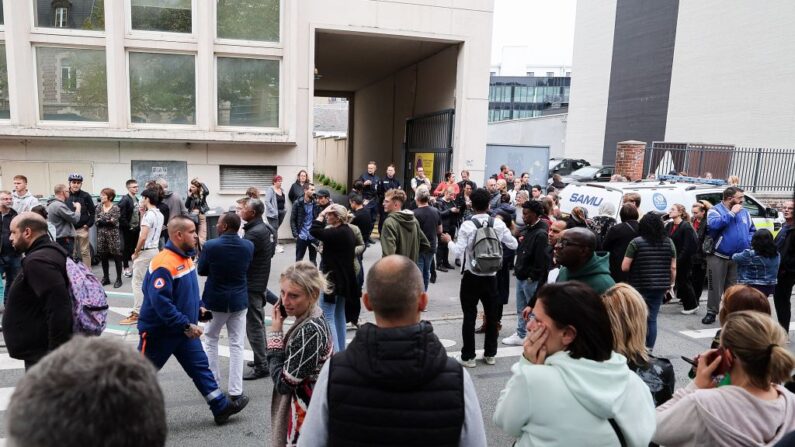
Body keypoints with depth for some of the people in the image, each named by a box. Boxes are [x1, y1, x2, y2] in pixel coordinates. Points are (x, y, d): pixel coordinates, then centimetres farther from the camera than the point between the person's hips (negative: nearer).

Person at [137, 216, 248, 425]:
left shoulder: (185, 257, 5)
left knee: (200, 366, 11)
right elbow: (160, 302, -31)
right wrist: (186, 325, -29)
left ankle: (221, 407, 18)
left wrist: (198, 307, 6)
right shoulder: (163, 264, -25)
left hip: (184, 330, 9)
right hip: (159, 331, -8)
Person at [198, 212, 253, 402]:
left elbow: (201, 271, -3)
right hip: (239, 300, 2)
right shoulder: (248, 246, -8)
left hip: (215, 300, -2)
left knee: (211, 339, 20)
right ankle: (235, 390, 9)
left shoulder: (211, 246, -17)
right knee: (237, 345, 8)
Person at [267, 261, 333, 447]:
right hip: (303, 410, 9)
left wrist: (275, 334, -16)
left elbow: (283, 382, -21)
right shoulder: (310, 321, 1)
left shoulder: (309, 331, -27)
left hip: (305, 416, -9)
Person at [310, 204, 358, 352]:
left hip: (332, 279, -10)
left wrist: (321, 214, -18)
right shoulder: (347, 231, 10)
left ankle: (334, 351, -8)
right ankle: (340, 348, 24)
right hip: (343, 278, 10)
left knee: (327, 316, -6)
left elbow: (314, 231, -28)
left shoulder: (338, 233, -21)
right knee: (339, 314, 16)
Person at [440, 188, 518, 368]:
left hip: (471, 278, -3)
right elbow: (514, 245, 4)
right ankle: (490, 354, 27)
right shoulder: (499, 224, -3)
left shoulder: (467, 225, -14)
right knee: (491, 315, 16)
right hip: (491, 277, 3)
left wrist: (449, 241, 1)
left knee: (469, 316, 6)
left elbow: (457, 253, -18)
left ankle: (468, 357, 12)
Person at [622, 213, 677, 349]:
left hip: (640, 287, -4)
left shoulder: (636, 242, -9)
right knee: (652, 319, 11)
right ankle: (649, 349, 14)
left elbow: (625, 267, -9)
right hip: (660, 287, 4)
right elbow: (673, 267, 7)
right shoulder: (669, 242, 4)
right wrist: (670, 284, 18)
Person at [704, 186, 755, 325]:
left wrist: (749, 241, -5)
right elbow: (714, 224, -28)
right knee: (715, 287, 1)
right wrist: (732, 213, -21)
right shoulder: (715, 210, -7)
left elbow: (752, 230, 16)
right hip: (718, 257, -5)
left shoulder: (744, 212, 10)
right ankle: (711, 312, 11)